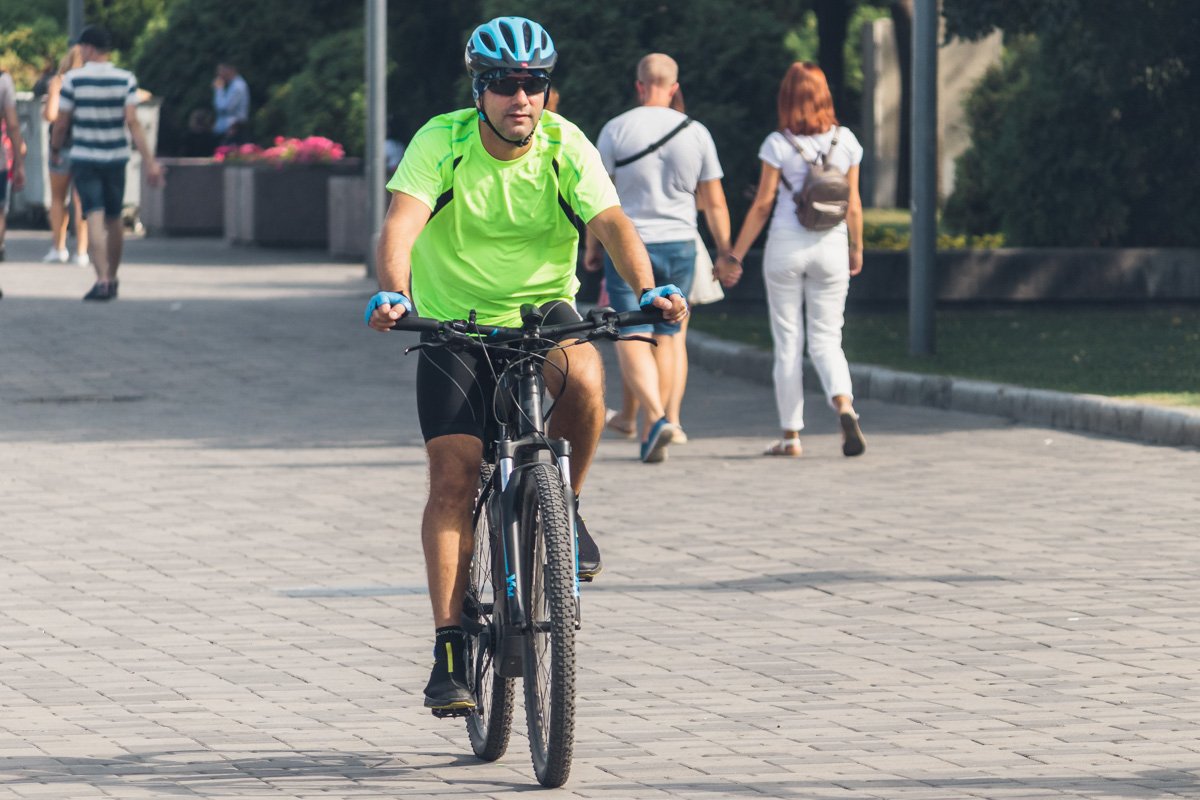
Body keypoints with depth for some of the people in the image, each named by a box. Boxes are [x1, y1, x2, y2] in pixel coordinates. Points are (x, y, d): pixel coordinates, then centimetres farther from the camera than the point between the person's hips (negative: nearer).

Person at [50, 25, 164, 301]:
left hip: (84, 157, -3)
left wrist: (55, 150, 14)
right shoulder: (126, 79, -3)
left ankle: (102, 280, -23)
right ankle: (112, 279, 29)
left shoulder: (73, 79, -8)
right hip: (116, 157, 3)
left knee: (94, 218, -8)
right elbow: (132, 122, -11)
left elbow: (61, 123, -4)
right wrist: (149, 160, -12)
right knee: (114, 219, 16)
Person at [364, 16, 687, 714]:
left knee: (584, 375, -33)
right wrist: (394, 293, -49)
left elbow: (611, 222, -24)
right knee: (454, 477, -13)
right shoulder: (442, 142, -15)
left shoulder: (566, 147, -11)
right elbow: (402, 224, -29)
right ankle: (450, 646, -9)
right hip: (453, 322, -1)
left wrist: (648, 290, -43)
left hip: (542, 309, 1)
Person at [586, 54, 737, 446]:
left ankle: (656, 417, -24)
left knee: (632, 338, -5)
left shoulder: (616, 130, -5)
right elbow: (714, 202, 5)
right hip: (679, 245, 3)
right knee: (667, 335, 15)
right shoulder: (696, 133, 1)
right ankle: (665, 420, 21)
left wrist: (592, 246, 8)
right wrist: (726, 253, 14)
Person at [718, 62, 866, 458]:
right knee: (826, 339, 7)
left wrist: (735, 253, 3)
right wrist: (856, 249, 20)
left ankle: (791, 435, 8)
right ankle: (844, 405, -22)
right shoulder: (845, 141, 2)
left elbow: (762, 205, -5)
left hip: (786, 246, -2)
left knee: (788, 341, 6)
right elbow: (853, 205, 6)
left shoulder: (779, 144, -7)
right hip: (831, 246, 2)